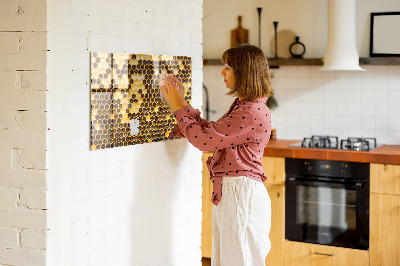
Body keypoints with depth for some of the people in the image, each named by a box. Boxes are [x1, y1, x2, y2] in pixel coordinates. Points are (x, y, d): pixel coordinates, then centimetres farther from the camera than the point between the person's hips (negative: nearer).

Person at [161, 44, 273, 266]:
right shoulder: (242, 106, 14)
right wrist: (182, 105, 14)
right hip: (228, 192, 10)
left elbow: (204, 139, -19)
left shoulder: (253, 112, -20)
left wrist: (178, 108, -7)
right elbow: (211, 132, 18)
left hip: (242, 194, -10)